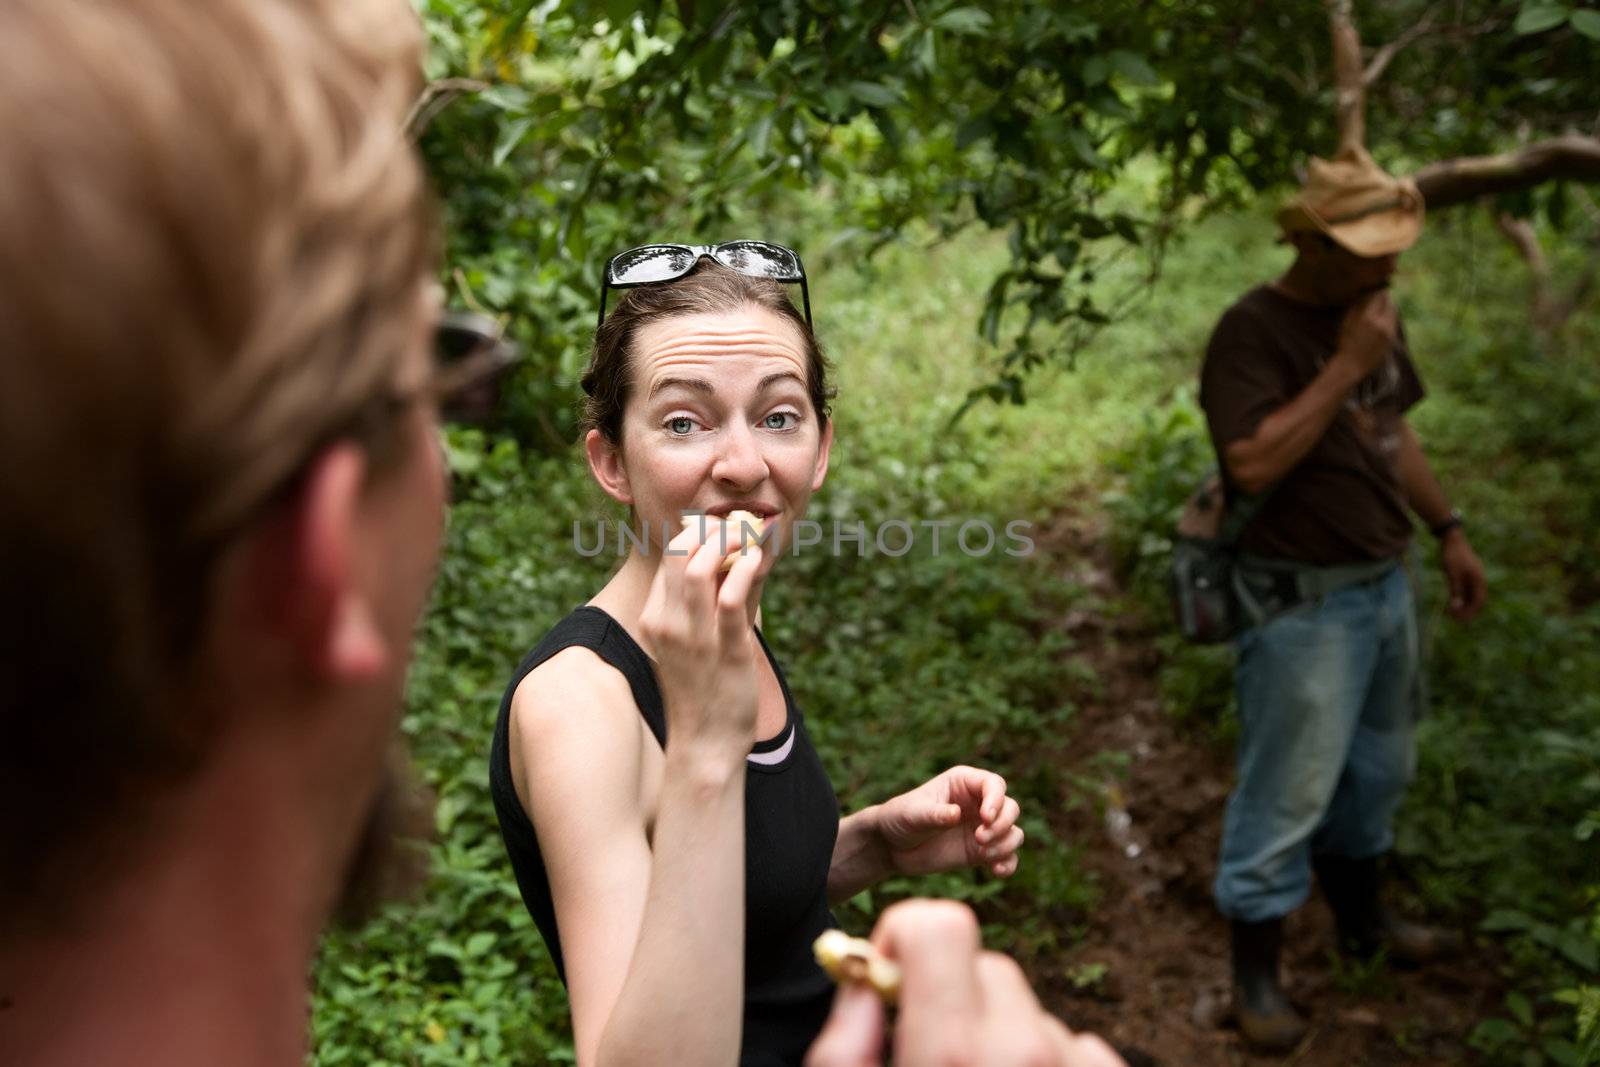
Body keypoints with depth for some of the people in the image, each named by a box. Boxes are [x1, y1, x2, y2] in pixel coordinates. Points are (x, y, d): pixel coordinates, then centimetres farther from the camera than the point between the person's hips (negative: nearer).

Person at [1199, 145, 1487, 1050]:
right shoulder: (1254, 331, -18)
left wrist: (1450, 530, 16)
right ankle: (1257, 969, 16)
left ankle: (1362, 916, 43)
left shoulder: (1372, 315, 8)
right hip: (1305, 602, -8)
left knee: (1379, 767, 22)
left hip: (1386, 583, 9)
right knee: (1288, 793, 0)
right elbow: (1253, 465, -29)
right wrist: (1345, 366, -25)